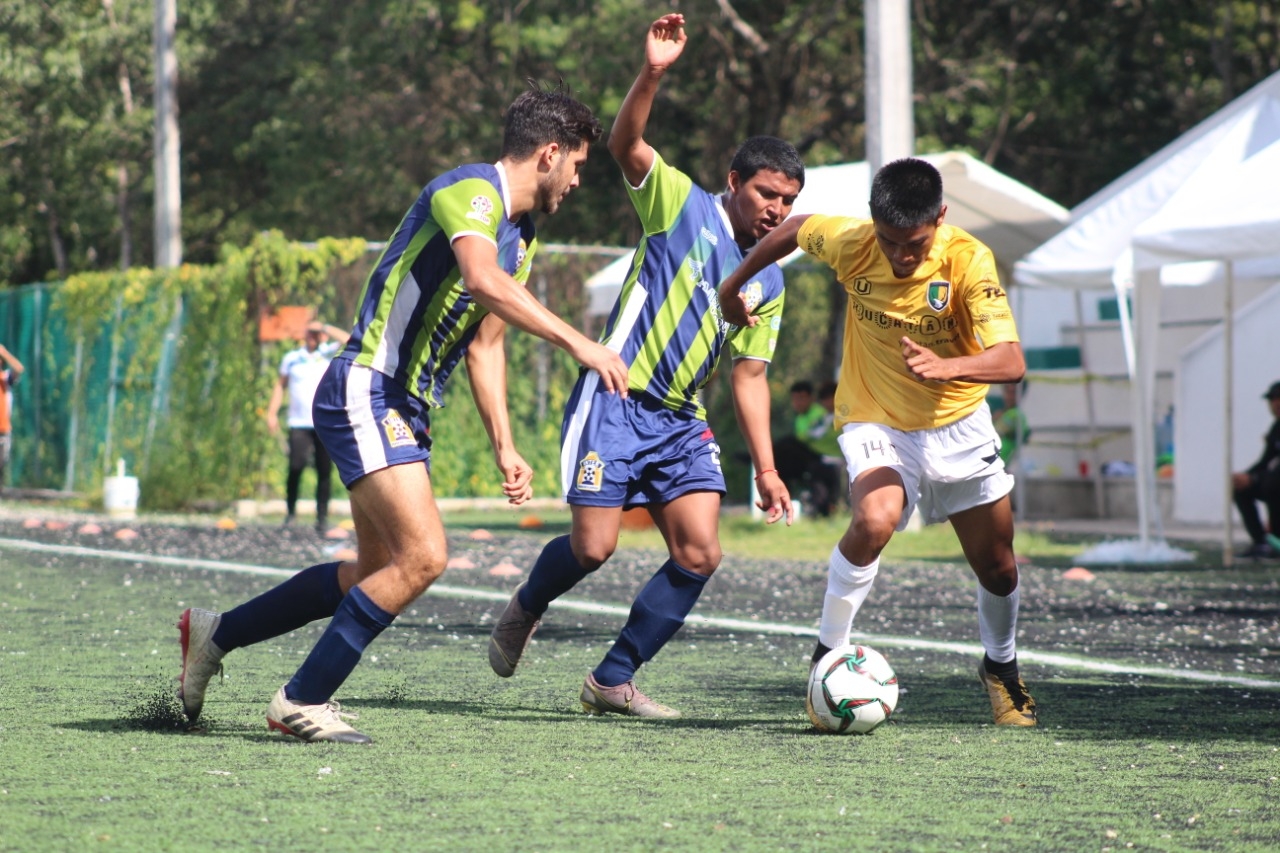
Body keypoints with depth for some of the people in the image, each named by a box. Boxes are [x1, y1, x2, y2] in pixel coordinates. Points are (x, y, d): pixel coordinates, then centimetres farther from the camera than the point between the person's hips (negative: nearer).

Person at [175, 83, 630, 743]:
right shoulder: (471, 191, -15)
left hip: (408, 410, 10)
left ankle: (214, 633, 27)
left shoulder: (521, 236, 16)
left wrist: (503, 445, 16)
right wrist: (578, 343, -37)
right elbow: (483, 280, -35)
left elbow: (485, 341, 23)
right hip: (367, 393, -10)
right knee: (423, 557, -18)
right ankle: (302, 701, -7)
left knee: (376, 573, 14)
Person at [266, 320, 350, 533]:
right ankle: (290, 511, 4)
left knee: (325, 471, -2)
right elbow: (281, 385, 20)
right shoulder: (292, 358, 14)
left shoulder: (331, 353, 9)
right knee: (296, 467, -12)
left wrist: (327, 329, -4)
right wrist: (272, 412, 11)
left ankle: (322, 517, 3)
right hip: (299, 424, 0)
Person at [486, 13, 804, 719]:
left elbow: (749, 376, 15)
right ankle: (525, 609, 22)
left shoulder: (769, 282, 12)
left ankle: (612, 681, 4)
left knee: (699, 555, -8)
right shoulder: (682, 204, -3)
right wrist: (652, 74, -35)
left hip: (681, 421, 6)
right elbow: (625, 145, -19)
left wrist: (765, 467, 7)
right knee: (593, 546, -12)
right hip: (615, 401, -6)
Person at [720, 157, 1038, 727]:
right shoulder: (850, 243, -20)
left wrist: (948, 367, -53)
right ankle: (828, 655, -14)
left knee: (997, 569, 10)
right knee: (875, 520, -31)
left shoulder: (968, 261, -25)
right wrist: (733, 285, 14)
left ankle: (1001, 669, 40)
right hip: (876, 423, -1)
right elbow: (795, 229, 4)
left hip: (959, 428, 1)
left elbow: (1011, 361, -34)